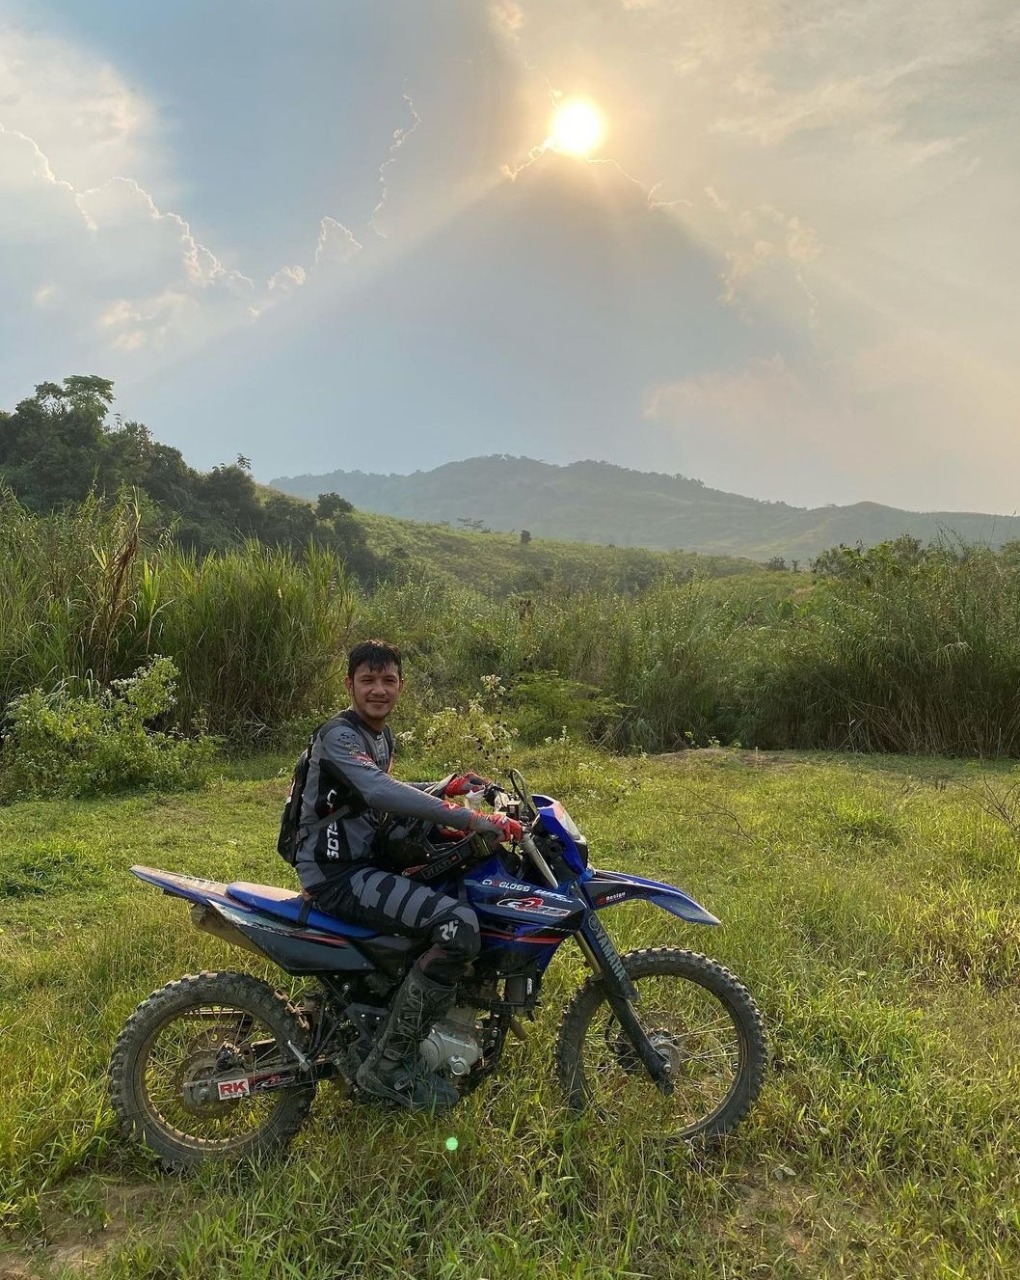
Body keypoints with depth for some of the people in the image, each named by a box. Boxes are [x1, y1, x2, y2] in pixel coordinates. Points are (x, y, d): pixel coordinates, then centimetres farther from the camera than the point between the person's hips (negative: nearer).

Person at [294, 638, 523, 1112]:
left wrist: (445, 788, 14)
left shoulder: (381, 735, 13)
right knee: (460, 925, -27)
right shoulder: (339, 735, -18)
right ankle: (387, 1065, -16)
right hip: (339, 875, -10)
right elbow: (380, 794, -35)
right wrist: (471, 819, -38)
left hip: (369, 858, 10)